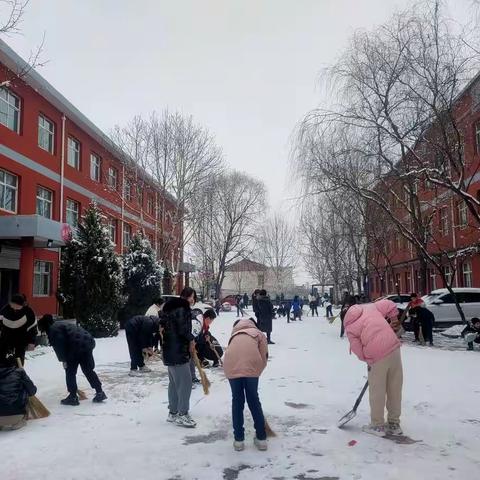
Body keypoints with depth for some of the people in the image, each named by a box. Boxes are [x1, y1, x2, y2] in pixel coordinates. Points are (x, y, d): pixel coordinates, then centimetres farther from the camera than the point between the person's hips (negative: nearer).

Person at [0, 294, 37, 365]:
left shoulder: (28, 312, -20)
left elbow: (32, 328, -13)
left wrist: (31, 342, -12)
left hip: (21, 338, -3)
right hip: (6, 336, 3)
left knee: (19, 357, 1)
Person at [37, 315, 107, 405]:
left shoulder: (53, 330, -1)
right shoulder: (61, 324, 27)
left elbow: (59, 346, -11)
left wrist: (63, 360, -2)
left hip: (76, 347, -9)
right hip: (87, 343, 9)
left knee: (70, 372, 7)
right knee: (89, 370, 17)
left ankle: (73, 397, 12)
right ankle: (100, 392, 18)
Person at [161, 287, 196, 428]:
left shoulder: (172, 307, 15)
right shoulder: (182, 308, -16)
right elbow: (183, 329, -26)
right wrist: (191, 339, -6)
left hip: (170, 351, 10)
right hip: (178, 352, -10)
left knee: (174, 382, 17)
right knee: (185, 382, -4)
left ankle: (173, 412, 26)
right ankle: (182, 415, 1)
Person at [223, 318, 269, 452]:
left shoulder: (235, 335, 37)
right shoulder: (258, 333, 29)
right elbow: (263, 358, 17)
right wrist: (256, 373, 28)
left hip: (232, 367, 2)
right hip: (251, 367, -2)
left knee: (237, 401, 17)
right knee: (254, 400, 15)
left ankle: (239, 439, 23)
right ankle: (261, 438, 24)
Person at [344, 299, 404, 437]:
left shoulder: (349, 328, 7)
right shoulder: (370, 307, 14)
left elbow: (358, 350, 5)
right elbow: (390, 305, 7)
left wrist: (368, 360, 20)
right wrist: (395, 321, 19)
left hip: (376, 356, -4)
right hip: (394, 346, 4)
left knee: (377, 392, 11)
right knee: (395, 388, 15)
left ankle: (378, 425, 24)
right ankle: (394, 423, 29)